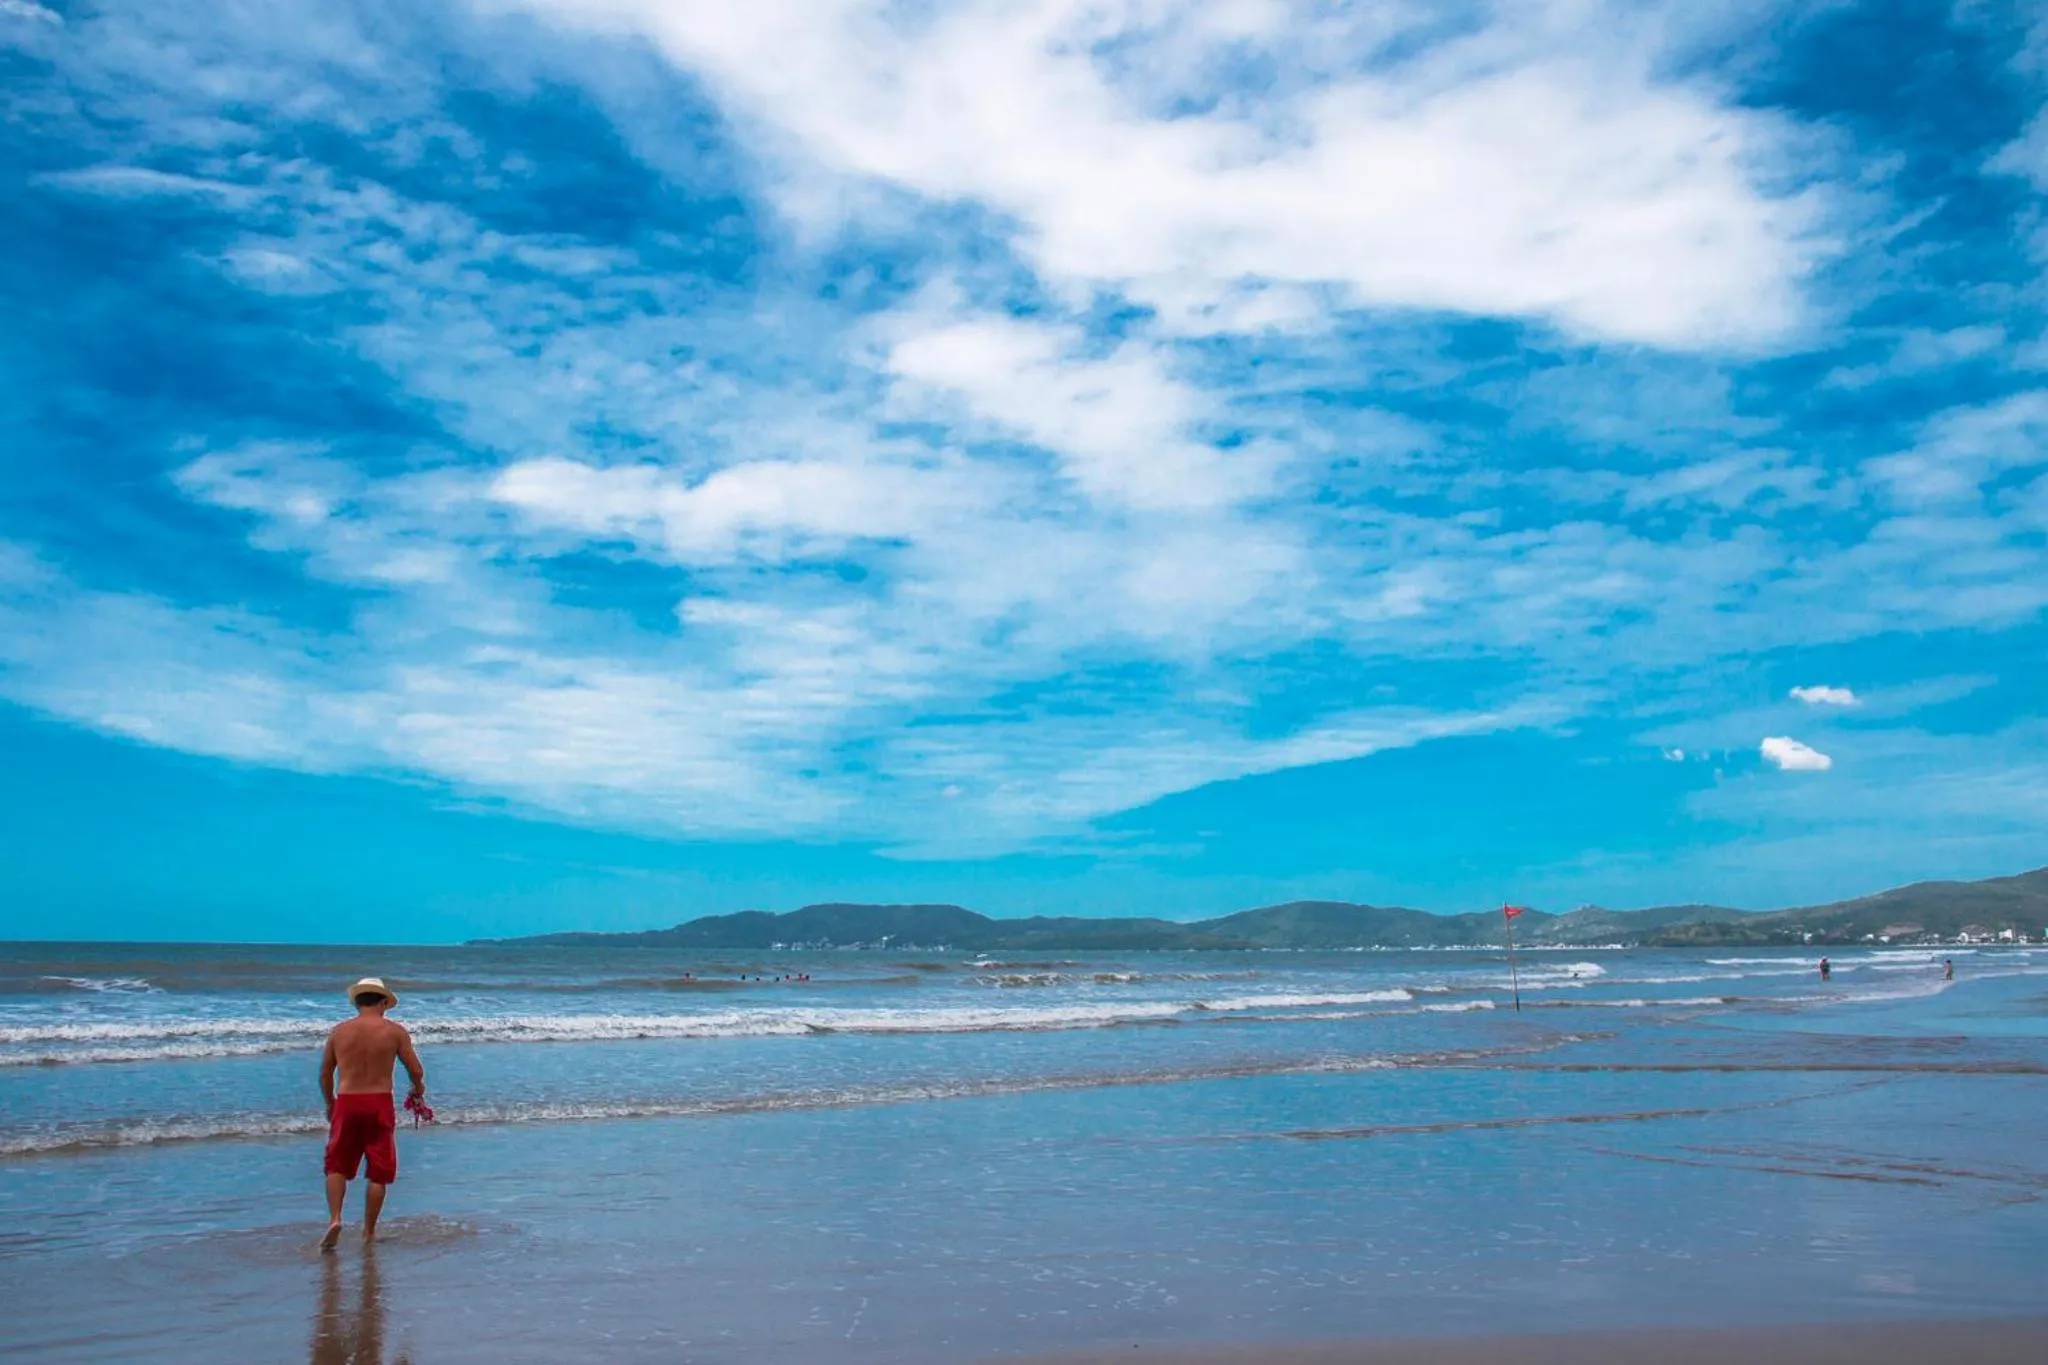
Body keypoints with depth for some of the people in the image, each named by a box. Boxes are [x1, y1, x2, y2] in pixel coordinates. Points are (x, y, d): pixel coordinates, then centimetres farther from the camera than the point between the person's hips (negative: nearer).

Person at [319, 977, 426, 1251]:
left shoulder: (339, 1031, 4)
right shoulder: (395, 1031, -2)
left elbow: (325, 1074, 11)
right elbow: (416, 1070, -2)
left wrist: (329, 1104, 27)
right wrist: (419, 1090, 20)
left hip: (346, 1104, 1)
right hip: (379, 1105, -1)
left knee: (337, 1166, 14)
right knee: (378, 1172, 9)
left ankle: (334, 1218, -4)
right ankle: (368, 1231, 13)